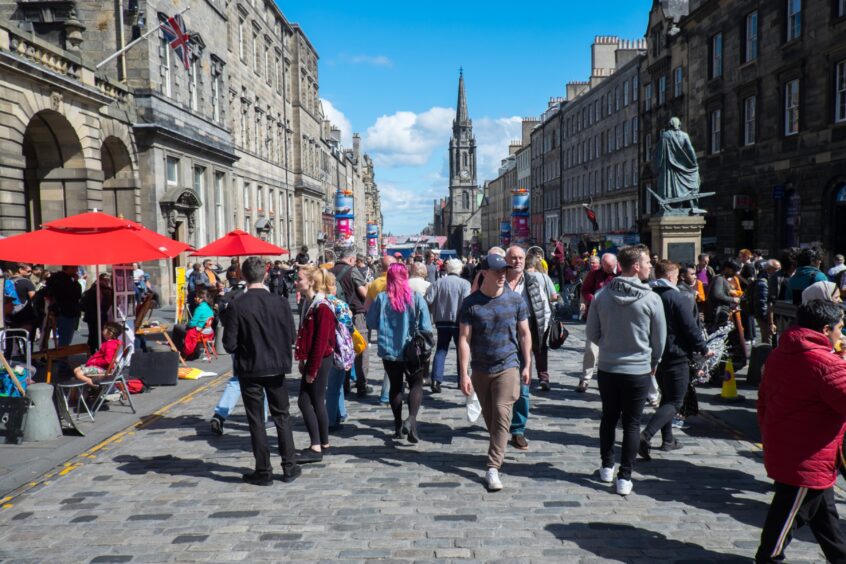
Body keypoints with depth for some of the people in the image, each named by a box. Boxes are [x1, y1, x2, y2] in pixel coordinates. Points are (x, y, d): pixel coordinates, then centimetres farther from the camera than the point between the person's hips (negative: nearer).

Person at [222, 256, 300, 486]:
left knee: (256, 421, 8)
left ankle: (263, 471, 13)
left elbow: (229, 344, -13)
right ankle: (289, 467, 17)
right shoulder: (280, 303, -7)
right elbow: (292, 337, -4)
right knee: (282, 417, 14)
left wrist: (244, 350, 8)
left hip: (249, 369, -2)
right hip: (276, 367, 2)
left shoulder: (236, 306, -14)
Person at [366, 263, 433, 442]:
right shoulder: (417, 298, -11)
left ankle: (398, 426, 21)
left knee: (395, 386, 15)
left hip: (389, 351, 2)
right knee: (416, 385, 8)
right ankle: (411, 419, -14)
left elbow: (371, 323, 0)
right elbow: (426, 328, -9)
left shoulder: (381, 298, -9)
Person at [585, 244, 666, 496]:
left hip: (607, 368, 3)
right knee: (632, 423, 7)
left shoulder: (602, 295, -6)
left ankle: (607, 467, 29)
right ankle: (624, 477, 9)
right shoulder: (651, 299, -14)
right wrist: (653, 363, 14)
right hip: (639, 370, -3)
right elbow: (660, 339, -4)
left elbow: (591, 333, 1)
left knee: (609, 418, 18)